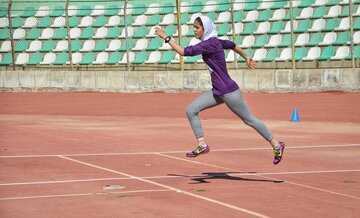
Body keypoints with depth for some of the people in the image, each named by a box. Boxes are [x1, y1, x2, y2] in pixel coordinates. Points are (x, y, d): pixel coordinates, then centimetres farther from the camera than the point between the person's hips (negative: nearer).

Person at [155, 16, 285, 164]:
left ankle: (276, 145, 17)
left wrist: (166, 37, -22)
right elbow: (232, 45, 22)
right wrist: (246, 57, 36)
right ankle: (202, 145, 4)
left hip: (229, 92, -9)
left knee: (249, 120, 4)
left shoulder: (209, 44, -22)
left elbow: (185, 52, -27)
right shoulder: (214, 41, 6)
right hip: (217, 92, 9)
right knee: (191, 110, 1)